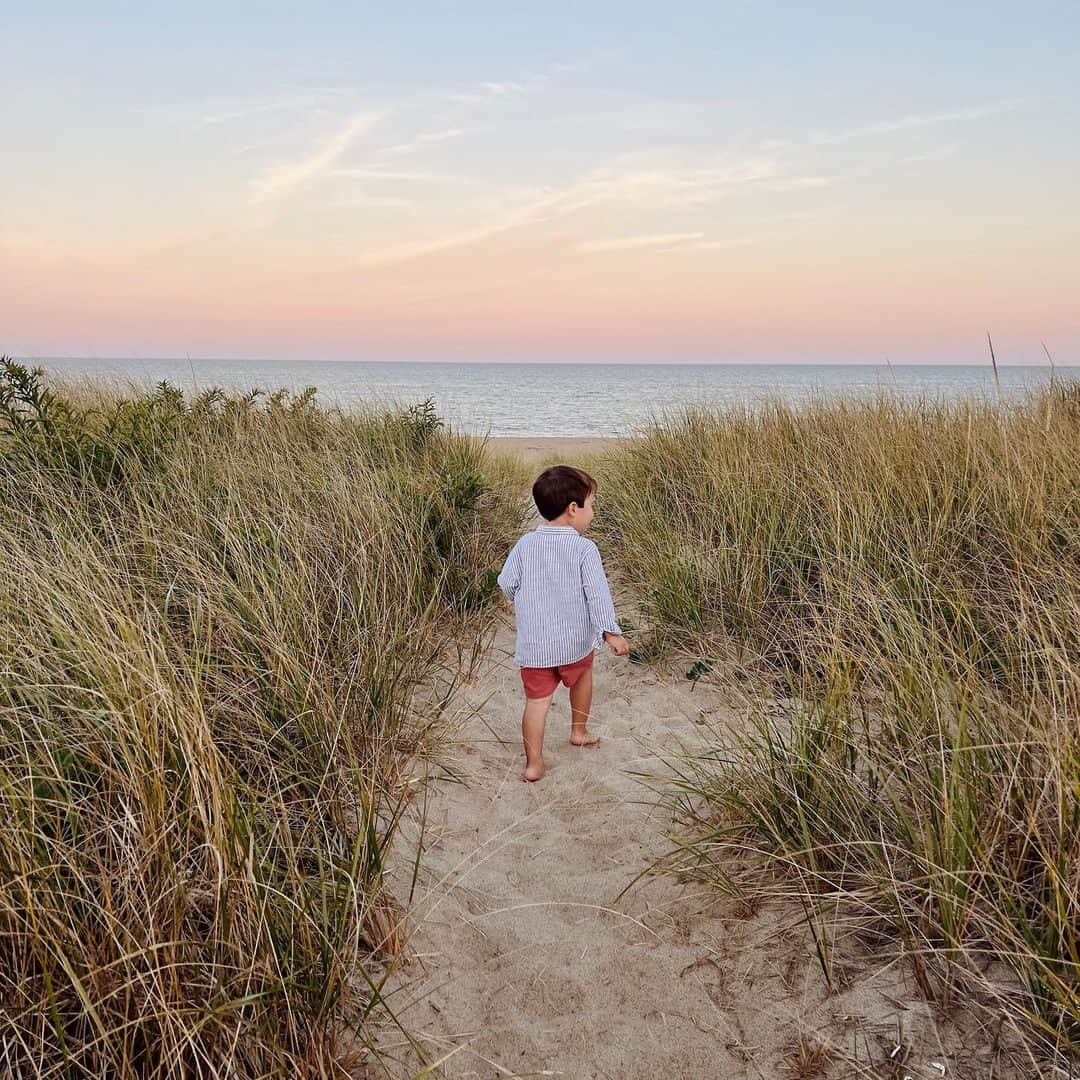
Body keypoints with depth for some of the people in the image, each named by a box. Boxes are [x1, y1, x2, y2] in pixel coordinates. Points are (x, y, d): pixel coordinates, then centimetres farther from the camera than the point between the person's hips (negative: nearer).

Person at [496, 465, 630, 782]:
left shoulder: (525, 545, -3)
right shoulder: (584, 548, -13)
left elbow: (506, 584, 3)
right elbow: (597, 592, -20)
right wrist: (610, 631, -21)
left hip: (533, 646, 1)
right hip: (576, 641, -1)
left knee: (537, 699, 7)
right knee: (582, 673, 28)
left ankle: (534, 762, 3)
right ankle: (579, 731, 42)